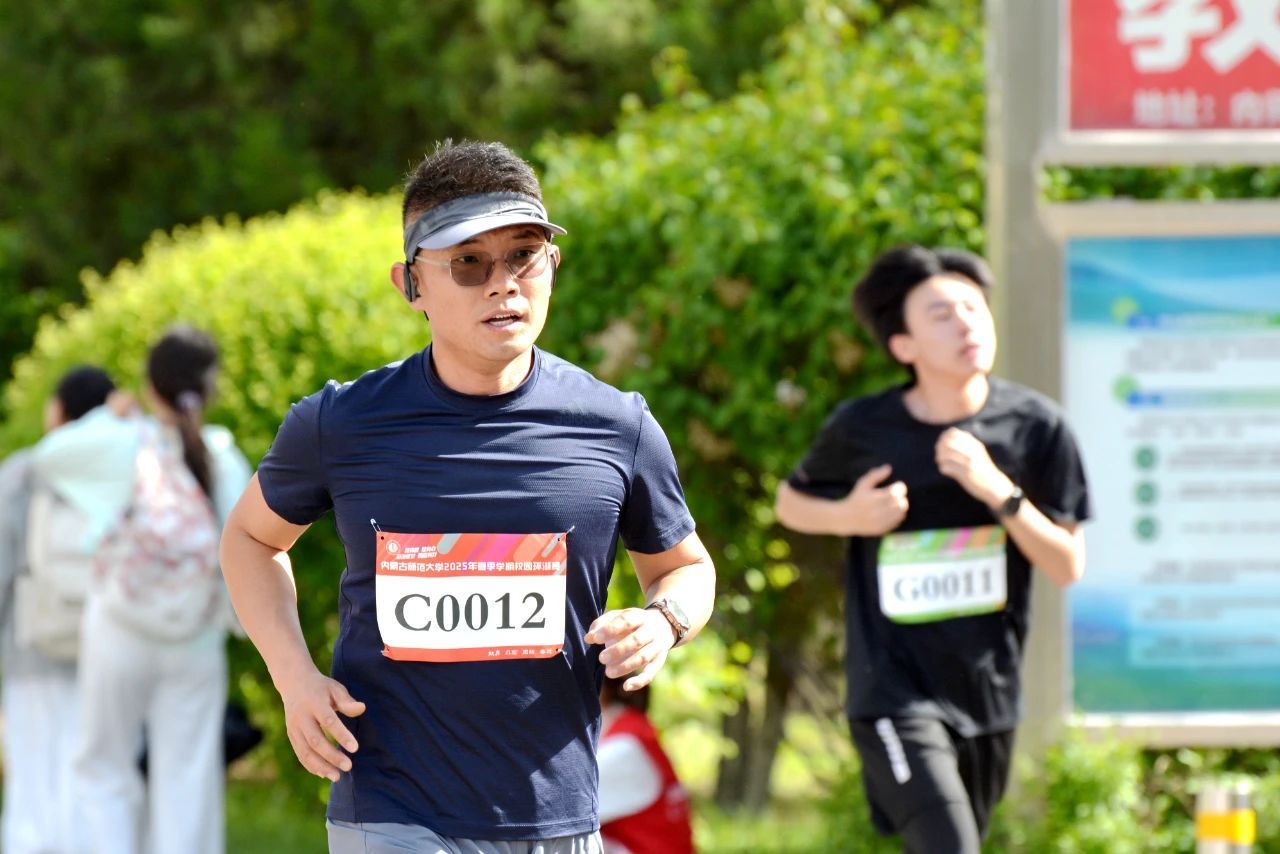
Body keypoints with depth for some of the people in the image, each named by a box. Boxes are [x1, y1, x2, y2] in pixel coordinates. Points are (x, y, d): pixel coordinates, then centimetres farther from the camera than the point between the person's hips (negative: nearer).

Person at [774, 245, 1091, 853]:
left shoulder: (1035, 426, -4)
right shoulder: (862, 430, -7)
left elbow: (1067, 567, -2)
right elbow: (791, 502, 12)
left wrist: (999, 492, -17)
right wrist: (847, 516, -11)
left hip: (987, 691, 4)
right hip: (896, 694, -4)